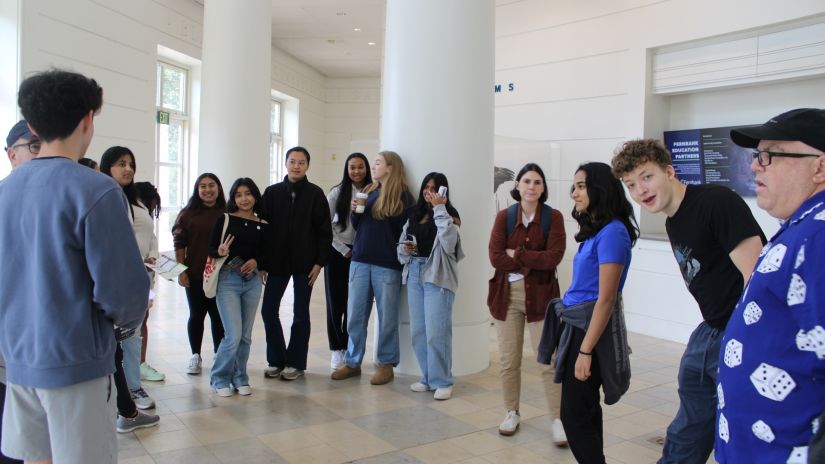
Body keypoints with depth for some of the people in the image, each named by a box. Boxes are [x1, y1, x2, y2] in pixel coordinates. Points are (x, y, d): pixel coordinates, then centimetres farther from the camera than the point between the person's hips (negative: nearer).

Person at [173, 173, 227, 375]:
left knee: (219, 316, 4)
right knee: (196, 315, 11)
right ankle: (195, 356, 24)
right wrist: (181, 271, -3)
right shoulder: (188, 213, 2)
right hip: (195, 275, 1)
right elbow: (179, 244, 2)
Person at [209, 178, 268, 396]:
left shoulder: (263, 225, 7)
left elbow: (266, 256, 11)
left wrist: (256, 262, -9)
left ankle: (239, 378, 25)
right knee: (233, 335, -9)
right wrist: (220, 251, -21)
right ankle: (220, 379, 12)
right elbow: (211, 248, 0)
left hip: (252, 281, 3)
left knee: (246, 336, 9)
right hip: (227, 280, -3)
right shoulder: (225, 219, 0)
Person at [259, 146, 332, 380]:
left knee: (300, 314, 5)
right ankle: (276, 360, 19)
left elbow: (325, 231, -4)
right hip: (276, 262, 3)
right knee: (268, 311, 4)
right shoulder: (272, 192, 4)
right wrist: (262, 261, -1)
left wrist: (319, 262, -8)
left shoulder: (315, 194, -3)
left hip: (304, 264, -2)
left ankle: (295, 363, 18)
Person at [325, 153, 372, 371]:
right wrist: (344, 249, -5)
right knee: (335, 302, 3)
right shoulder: (338, 192, -1)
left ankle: (348, 348, 19)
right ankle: (336, 349, 16)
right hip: (337, 252, 0)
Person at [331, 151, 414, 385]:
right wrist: (354, 211, -2)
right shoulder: (368, 192, 12)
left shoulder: (403, 196, -3)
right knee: (355, 315, 9)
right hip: (360, 261, 5)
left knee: (387, 316, 6)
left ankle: (386, 364, 18)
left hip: (387, 265, -5)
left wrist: (400, 258, -11)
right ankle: (352, 362, 21)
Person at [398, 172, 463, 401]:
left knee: (436, 332, -6)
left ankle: (442, 381, 7)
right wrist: (405, 249, -6)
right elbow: (401, 243, 17)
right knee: (418, 331, 10)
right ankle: (428, 378, 23)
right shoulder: (414, 214, 13)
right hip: (414, 274, 6)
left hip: (437, 277, -6)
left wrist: (439, 208, -18)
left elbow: (448, 240, -21)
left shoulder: (447, 215, -3)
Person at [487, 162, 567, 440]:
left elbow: (554, 257, -14)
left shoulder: (553, 217, -2)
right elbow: (495, 257, -8)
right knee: (508, 361, 10)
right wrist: (533, 261, -11)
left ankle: (558, 419, 11)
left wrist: (516, 254, -12)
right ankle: (512, 413, 27)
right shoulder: (504, 216, 1)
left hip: (540, 295, -2)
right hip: (507, 294, 2)